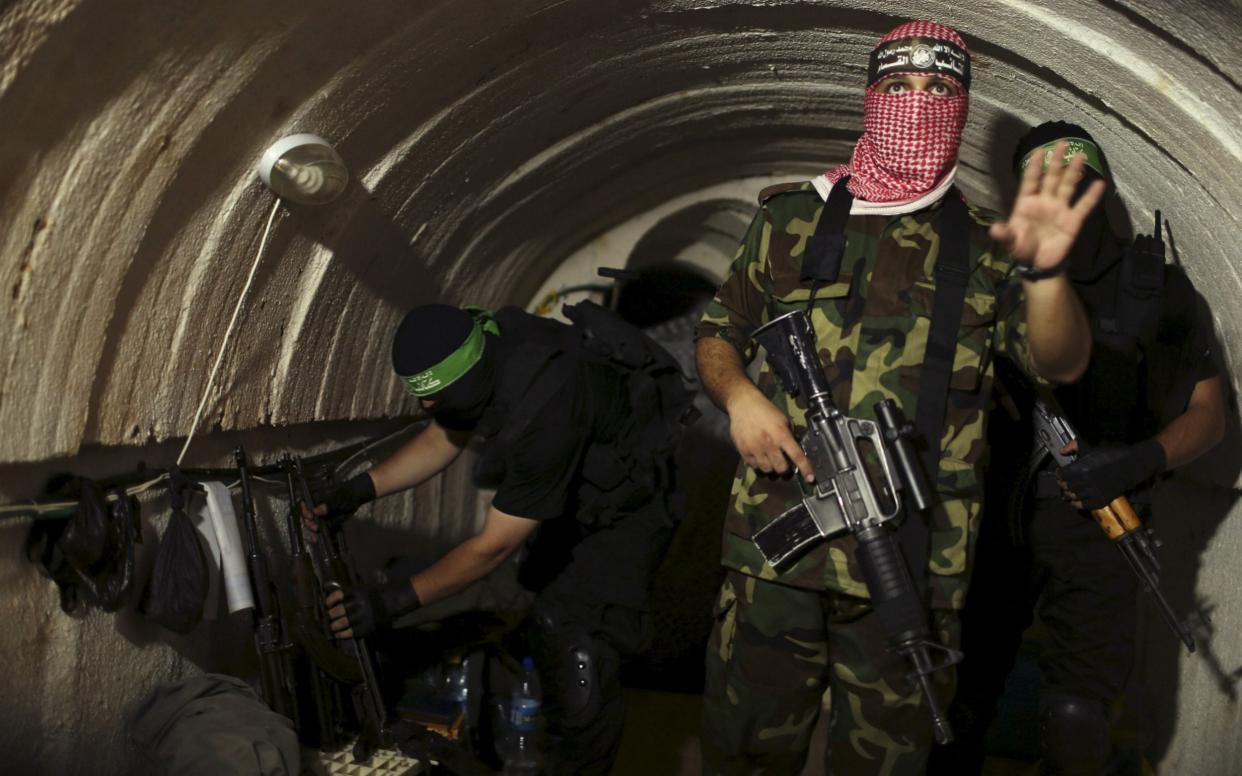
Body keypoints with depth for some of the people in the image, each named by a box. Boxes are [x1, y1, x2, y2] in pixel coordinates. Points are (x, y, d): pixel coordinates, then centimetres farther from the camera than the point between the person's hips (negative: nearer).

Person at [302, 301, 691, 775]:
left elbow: (495, 546, -34)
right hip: (573, 493, 9)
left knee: (580, 660, -14)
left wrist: (396, 600, -32)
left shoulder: (542, 412, -42)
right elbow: (441, 441, 1)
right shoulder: (476, 350, -16)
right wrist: (357, 491, -10)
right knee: (549, 626, 17)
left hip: (625, 508, -8)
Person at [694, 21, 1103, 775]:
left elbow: (1061, 363, -4)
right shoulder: (791, 218, 9)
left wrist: (1044, 271, -24)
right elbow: (718, 332, 15)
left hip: (915, 569, 0)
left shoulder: (985, 248, 8)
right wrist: (738, 394, -7)